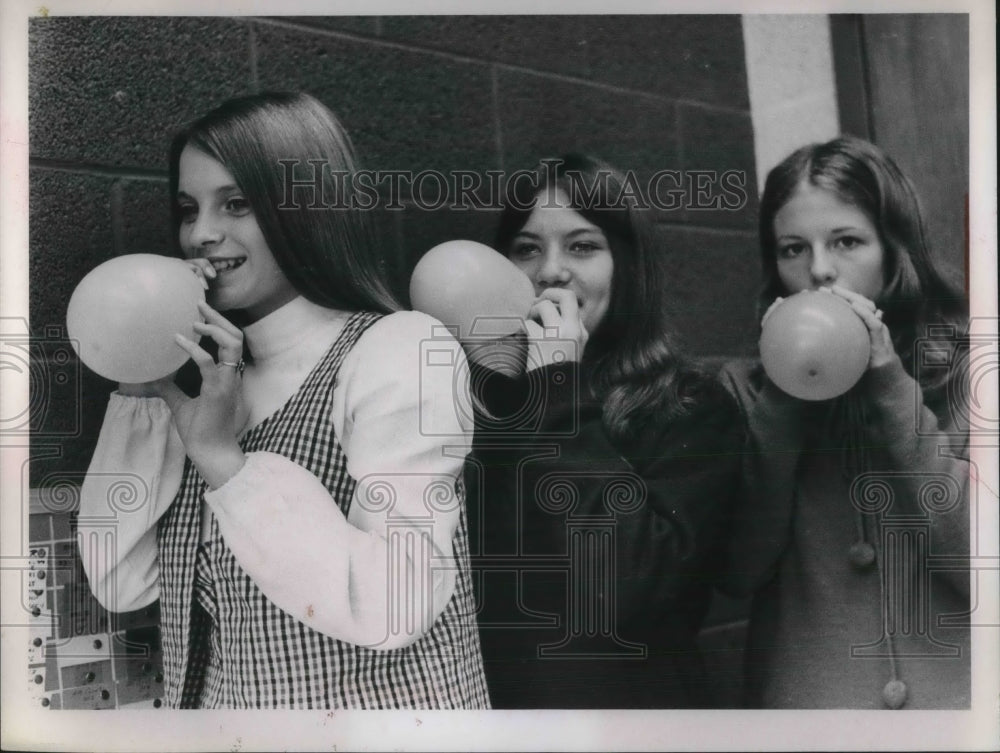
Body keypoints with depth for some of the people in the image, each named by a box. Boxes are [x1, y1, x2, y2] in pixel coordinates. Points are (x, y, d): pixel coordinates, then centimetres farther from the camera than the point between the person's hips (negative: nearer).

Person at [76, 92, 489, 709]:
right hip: (215, 701, 6)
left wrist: (226, 458, -25)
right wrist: (140, 392, -10)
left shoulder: (401, 349, -15)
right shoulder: (210, 376, 4)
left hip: (375, 709, -6)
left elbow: (395, 607, -25)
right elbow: (121, 584, -2)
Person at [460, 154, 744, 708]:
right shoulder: (470, 395, 0)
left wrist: (558, 394, -18)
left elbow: (636, 584, -22)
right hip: (478, 697, 3)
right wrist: (492, 389, -15)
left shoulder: (690, 410, -7)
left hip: (623, 703, -2)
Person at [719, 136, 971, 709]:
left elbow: (976, 565, -12)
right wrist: (781, 400, -15)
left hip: (952, 689, 0)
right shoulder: (748, 386, -1)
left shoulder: (961, 368, -3)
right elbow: (739, 572, -9)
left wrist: (893, 391, -16)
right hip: (803, 696, 0)